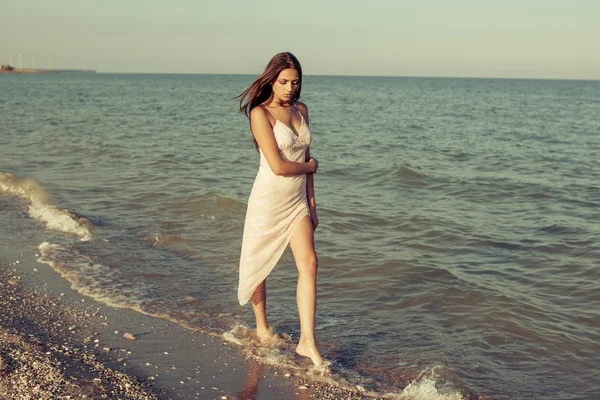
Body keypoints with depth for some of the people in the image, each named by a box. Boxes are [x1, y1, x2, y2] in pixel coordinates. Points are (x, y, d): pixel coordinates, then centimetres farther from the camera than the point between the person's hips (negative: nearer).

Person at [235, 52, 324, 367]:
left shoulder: (301, 110, 8)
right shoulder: (260, 113, -13)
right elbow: (278, 166, -19)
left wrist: (312, 204, 12)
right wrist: (311, 166, -2)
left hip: (297, 200, 5)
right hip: (269, 199, -5)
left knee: (308, 264, -7)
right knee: (260, 266, 10)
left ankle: (307, 342, -5)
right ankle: (262, 327, 33)